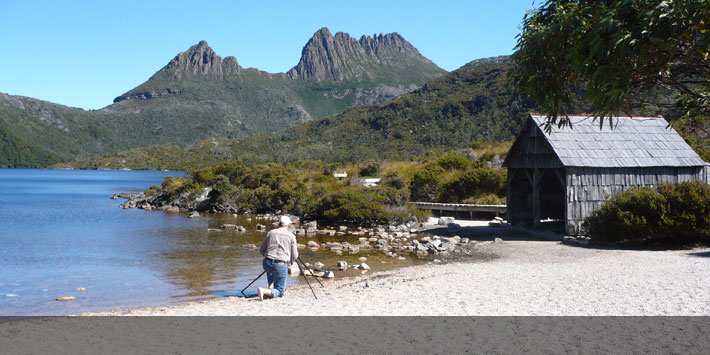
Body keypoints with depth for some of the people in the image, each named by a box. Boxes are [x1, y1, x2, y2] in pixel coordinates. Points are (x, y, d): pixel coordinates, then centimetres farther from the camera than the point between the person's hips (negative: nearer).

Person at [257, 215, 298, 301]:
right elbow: (294, 256, 5)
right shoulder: (291, 236, 2)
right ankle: (264, 291, -23)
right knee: (279, 292, 4)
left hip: (267, 263, 4)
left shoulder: (271, 232, 9)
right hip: (281, 265, -4)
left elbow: (261, 250, 16)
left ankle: (271, 287, 25)